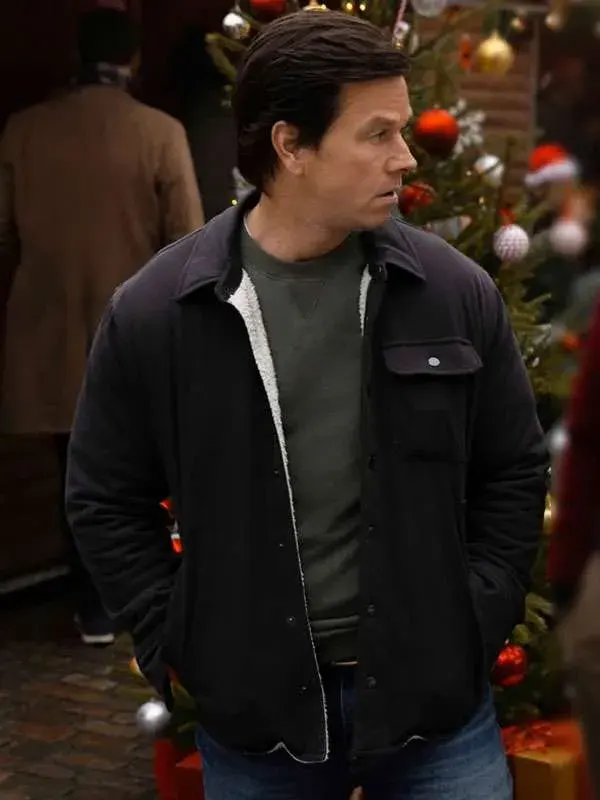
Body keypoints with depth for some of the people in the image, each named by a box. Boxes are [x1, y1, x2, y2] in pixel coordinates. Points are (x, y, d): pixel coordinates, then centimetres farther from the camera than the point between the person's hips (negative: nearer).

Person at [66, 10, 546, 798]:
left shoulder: (454, 290, -4)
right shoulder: (152, 312, -8)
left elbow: (514, 470, 6)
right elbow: (106, 500, 3)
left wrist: (475, 625, 0)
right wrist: (181, 648, -2)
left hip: (435, 697, 1)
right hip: (252, 712, 0)